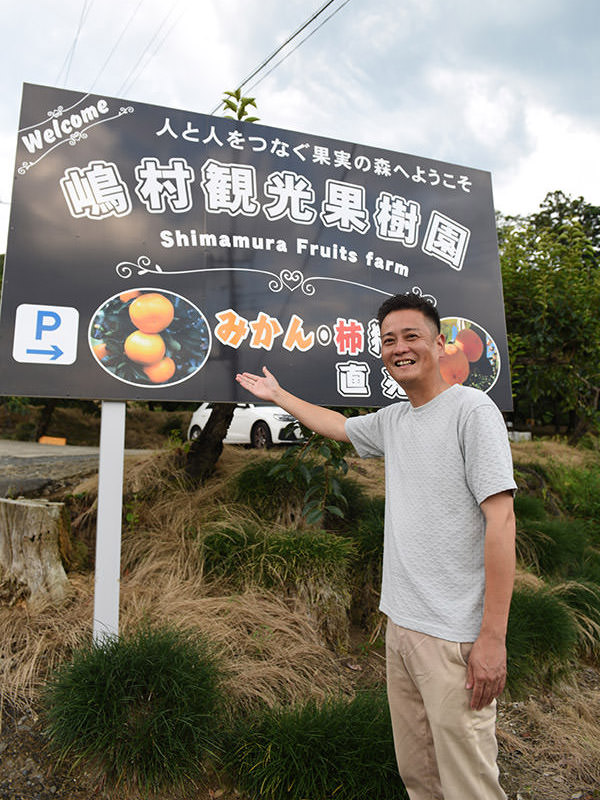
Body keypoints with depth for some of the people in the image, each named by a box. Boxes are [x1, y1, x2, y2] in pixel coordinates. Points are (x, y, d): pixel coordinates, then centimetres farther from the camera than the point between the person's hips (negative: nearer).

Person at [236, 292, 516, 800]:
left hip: (455, 637, -6)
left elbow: (501, 518, -16)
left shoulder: (472, 409, -10)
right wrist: (277, 394, 40)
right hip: (401, 625, 7)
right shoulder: (392, 421, 11)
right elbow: (337, 425, 30)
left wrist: (493, 636, -18)